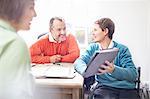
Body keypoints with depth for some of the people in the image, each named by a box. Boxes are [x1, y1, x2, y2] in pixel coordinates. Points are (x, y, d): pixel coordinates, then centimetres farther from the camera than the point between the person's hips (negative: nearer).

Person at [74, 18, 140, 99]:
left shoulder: (122, 49, 2)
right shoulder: (93, 48, 13)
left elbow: (133, 74, -8)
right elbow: (78, 61, 0)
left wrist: (113, 70, -27)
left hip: (126, 89, 0)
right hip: (104, 87, 1)